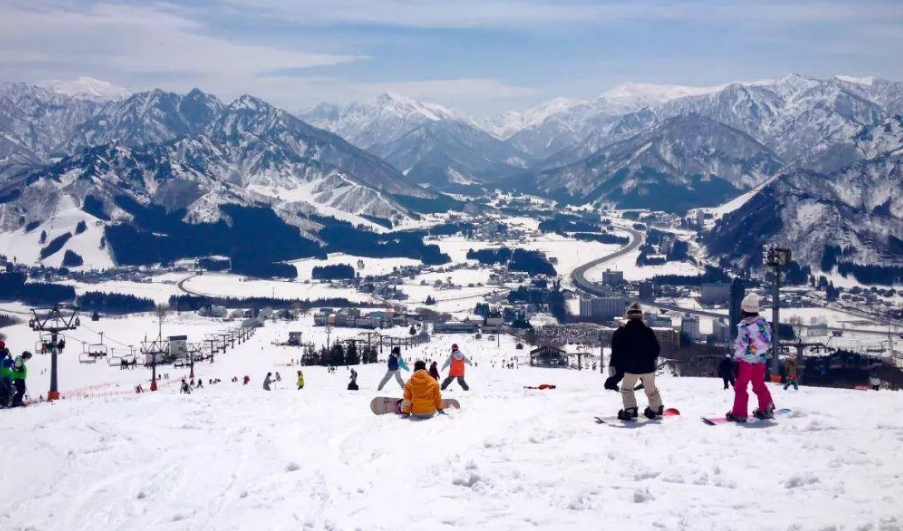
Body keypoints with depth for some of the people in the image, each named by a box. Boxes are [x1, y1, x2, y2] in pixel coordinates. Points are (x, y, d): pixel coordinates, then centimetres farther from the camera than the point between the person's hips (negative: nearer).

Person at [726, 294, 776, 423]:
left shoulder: (744, 326, -19)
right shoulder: (764, 323, 2)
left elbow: (741, 345, -19)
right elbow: (768, 341, 10)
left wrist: (736, 358, -8)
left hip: (747, 360, -7)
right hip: (760, 360, 7)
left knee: (740, 386, 0)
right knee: (759, 385, 20)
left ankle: (739, 413, -2)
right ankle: (766, 409, 25)